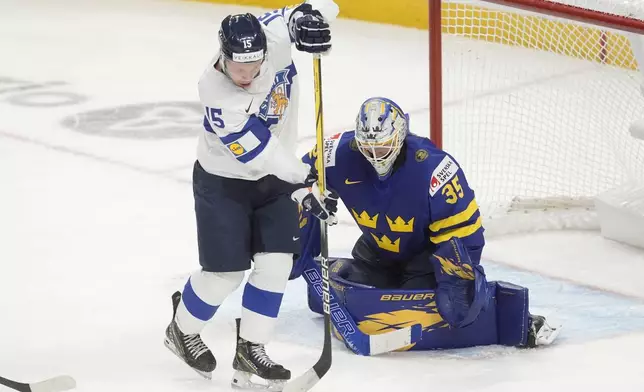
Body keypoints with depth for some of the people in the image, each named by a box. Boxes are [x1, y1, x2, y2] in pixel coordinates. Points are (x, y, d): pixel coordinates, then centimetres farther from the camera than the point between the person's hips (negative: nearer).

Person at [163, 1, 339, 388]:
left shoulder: (272, 36, -21)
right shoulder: (217, 95, -32)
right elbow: (259, 152, -33)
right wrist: (303, 184, -34)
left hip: (276, 176, 5)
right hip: (223, 182, -5)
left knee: (276, 263, -3)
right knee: (226, 273, -1)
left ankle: (250, 350, 8)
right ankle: (182, 331, 26)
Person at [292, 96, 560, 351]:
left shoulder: (433, 168, -33)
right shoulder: (341, 154, -21)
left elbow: (461, 233, -27)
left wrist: (457, 283, -31)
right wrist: (302, 250, -3)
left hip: (429, 252, -5)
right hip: (378, 250, 5)